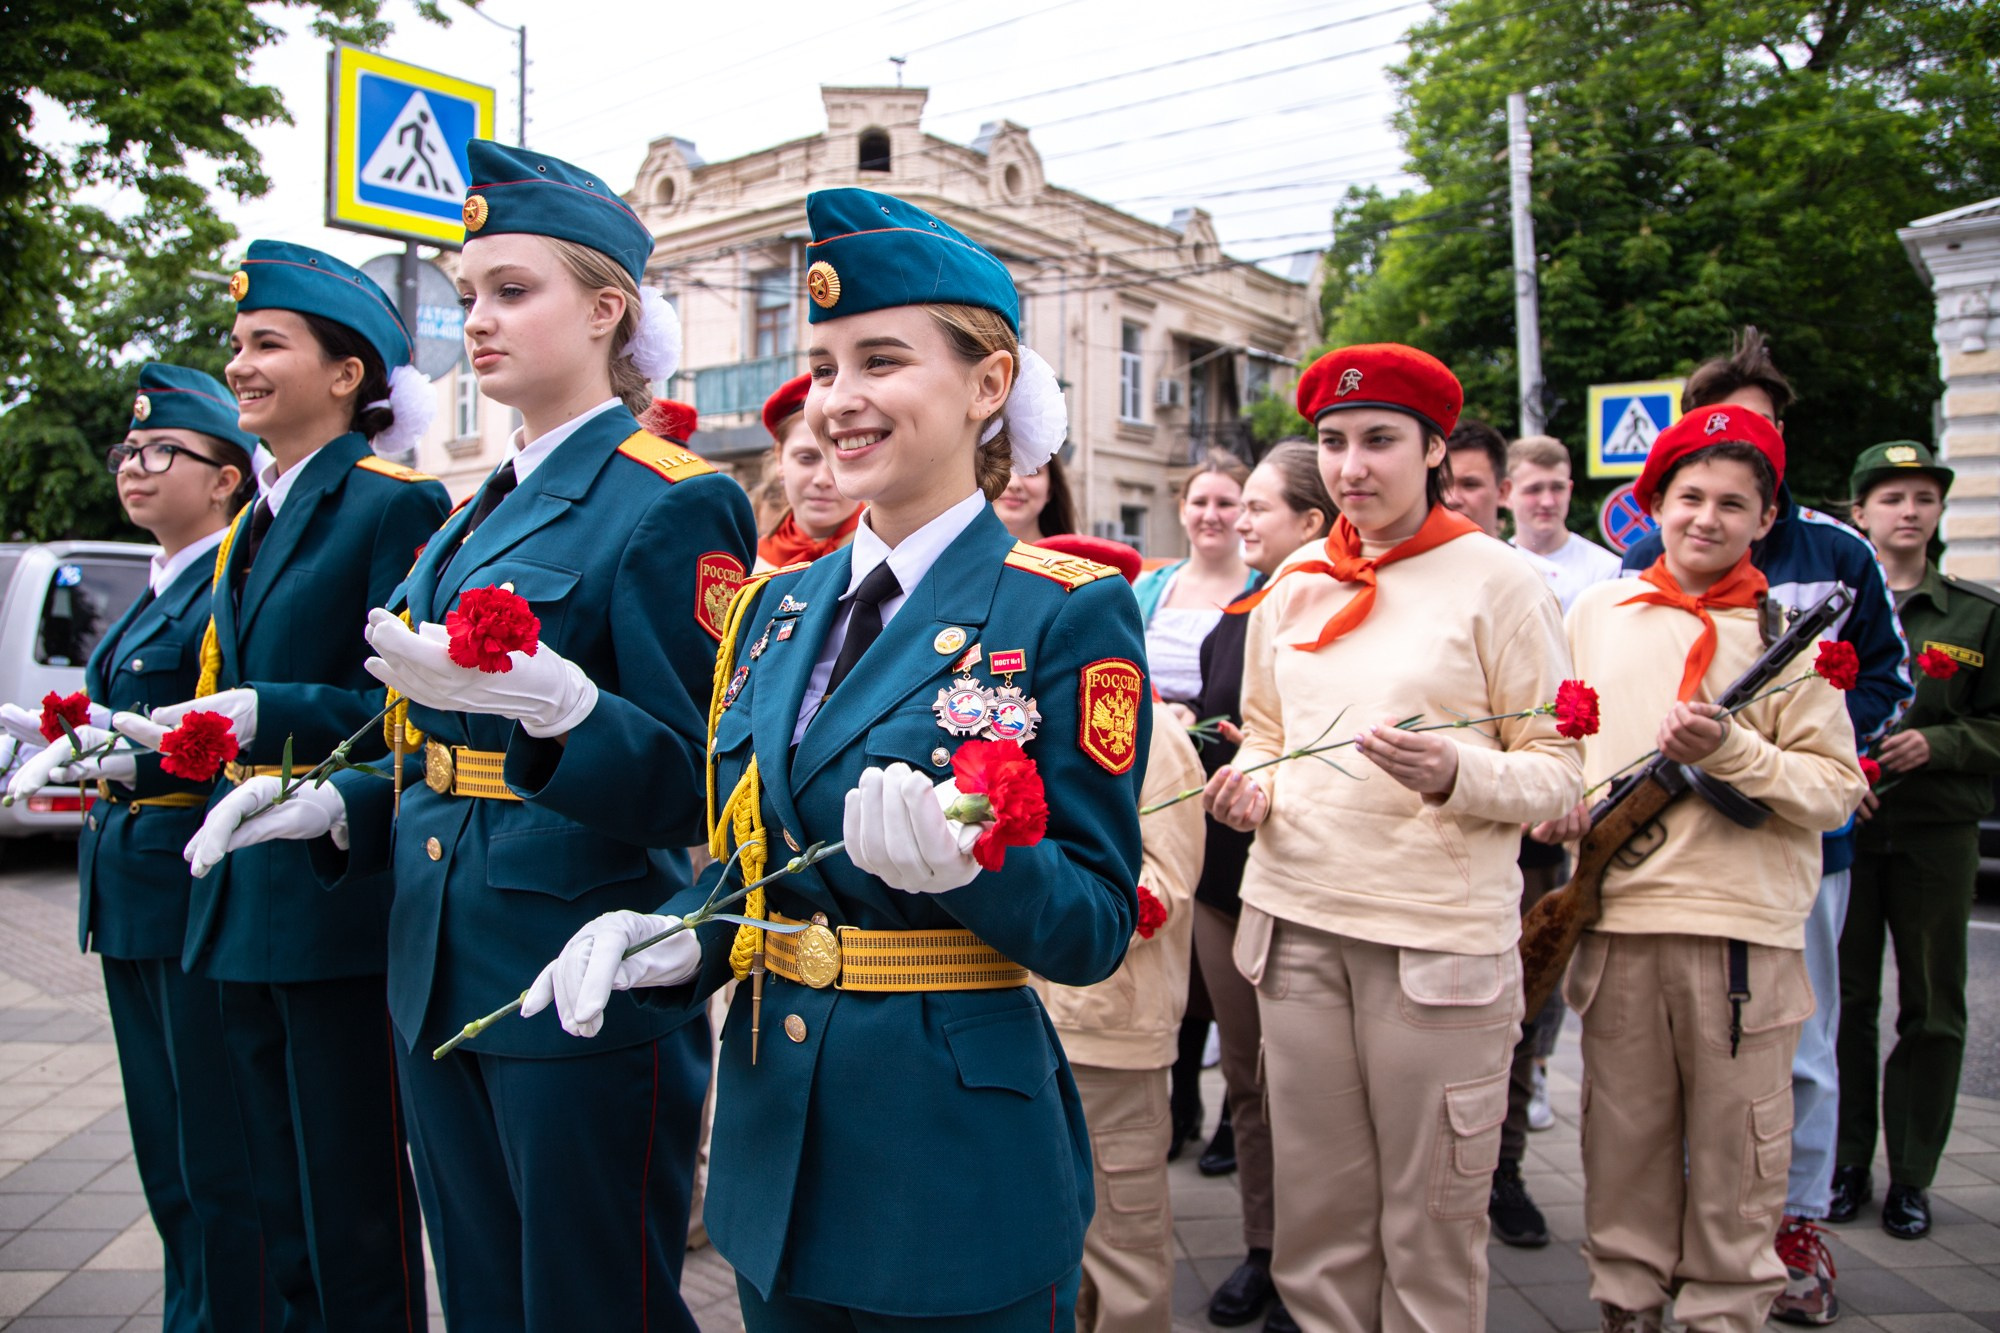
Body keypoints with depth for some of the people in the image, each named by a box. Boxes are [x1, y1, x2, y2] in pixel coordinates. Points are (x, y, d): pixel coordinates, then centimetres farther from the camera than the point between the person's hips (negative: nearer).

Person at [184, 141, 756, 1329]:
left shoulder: (674, 503, -11)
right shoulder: (476, 515, 14)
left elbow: (692, 784, -16)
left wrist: (551, 699, -33)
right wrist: (338, 809, 5)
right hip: (443, 974, 8)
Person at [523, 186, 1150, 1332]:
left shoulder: (1069, 612, -12)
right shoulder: (777, 607, 6)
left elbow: (1098, 926, -13)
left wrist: (965, 862, -32)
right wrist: (677, 940, -7)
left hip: (959, 1156, -5)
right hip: (774, 1134, 6)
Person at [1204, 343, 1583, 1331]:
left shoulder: (1498, 581, -3)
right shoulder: (1295, 582, 11)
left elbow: (1559, 773, -5)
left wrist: (1454, 775, -23)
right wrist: (1250, 785, 0)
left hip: (1441, 934, -4)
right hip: (1295, 917, 4)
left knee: (1432, 1223, 6)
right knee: (1316, 1213, 13)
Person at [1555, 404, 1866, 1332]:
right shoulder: (1595, 612, 9)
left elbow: (1838, 792, -3)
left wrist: (1732, 750, -17)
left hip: (1744, 925, -2)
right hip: (1616, 917, 2)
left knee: (1735, 1149, 6)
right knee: (1623, 1136, 11)